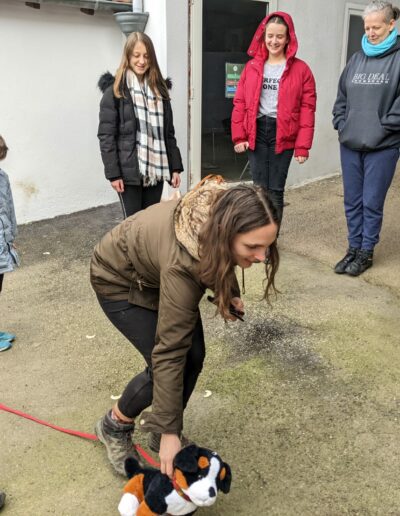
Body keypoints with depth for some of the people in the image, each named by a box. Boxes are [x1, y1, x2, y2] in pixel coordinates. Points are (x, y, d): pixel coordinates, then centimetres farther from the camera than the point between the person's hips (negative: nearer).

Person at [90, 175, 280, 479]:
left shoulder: (223, 215, -26)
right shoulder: (181, 263, -43)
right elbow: (169, 351, -36)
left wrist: (229, 293, -8)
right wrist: (170, 432, -29)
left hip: (156, 270, 6)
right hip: (119, 281, -6)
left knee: (194, 356, -1)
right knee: (163, 365, -13)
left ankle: (157, 421, 24)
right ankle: (115, 427, 15)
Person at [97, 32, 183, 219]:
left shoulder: (159, 89, 13)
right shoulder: (115, 91, -2)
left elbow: (168, 133, 13)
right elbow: (106, 136, -6)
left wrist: (175, 167, 7)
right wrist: (113, 173, -13)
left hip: (155, 170, 5)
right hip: (129, 171, -4)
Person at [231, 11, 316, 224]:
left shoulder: (300, 69, -1)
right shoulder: (251, 67, 7)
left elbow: (307, 109, -4)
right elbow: (240, 103, 7)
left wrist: (302, 146, -10)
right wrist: (239, 136, -2)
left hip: (283, 135, -2)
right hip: (256, 132, 2)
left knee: (276, 190, 4)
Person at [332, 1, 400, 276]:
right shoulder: (357, 59, 12)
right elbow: (342, 96, 18)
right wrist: (341, 123, 6)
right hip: (350, 144, 5)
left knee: (372, 202, 3)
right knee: (352, 201, 11)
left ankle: (366, 252, 17)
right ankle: (353, 248, 24)